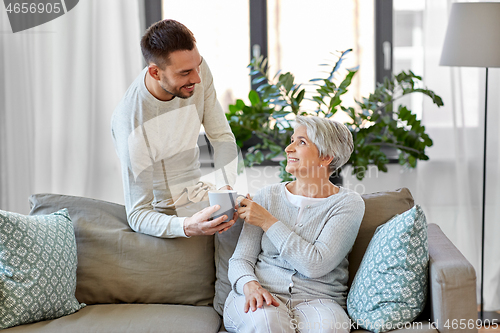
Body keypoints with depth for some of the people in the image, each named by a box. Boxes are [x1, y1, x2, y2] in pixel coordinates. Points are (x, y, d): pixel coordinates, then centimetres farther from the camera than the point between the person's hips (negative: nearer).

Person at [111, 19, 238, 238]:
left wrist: (224, 187, -21)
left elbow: (222, 137, -2)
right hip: (163, 211, -7)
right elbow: (138, 215, -27)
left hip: (198, 191, 7)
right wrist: (187, 226, -47)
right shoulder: (131, 123, -31)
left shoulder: (197, 69, -13)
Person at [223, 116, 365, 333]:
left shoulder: (348, 203, 2)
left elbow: (315, 265, -12)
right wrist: (250, 285, -17)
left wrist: (267, 221, -7)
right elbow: (240, 260, 7)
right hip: (262, 297, 1)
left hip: (316, 300, -1)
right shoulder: (268, 196, 11)